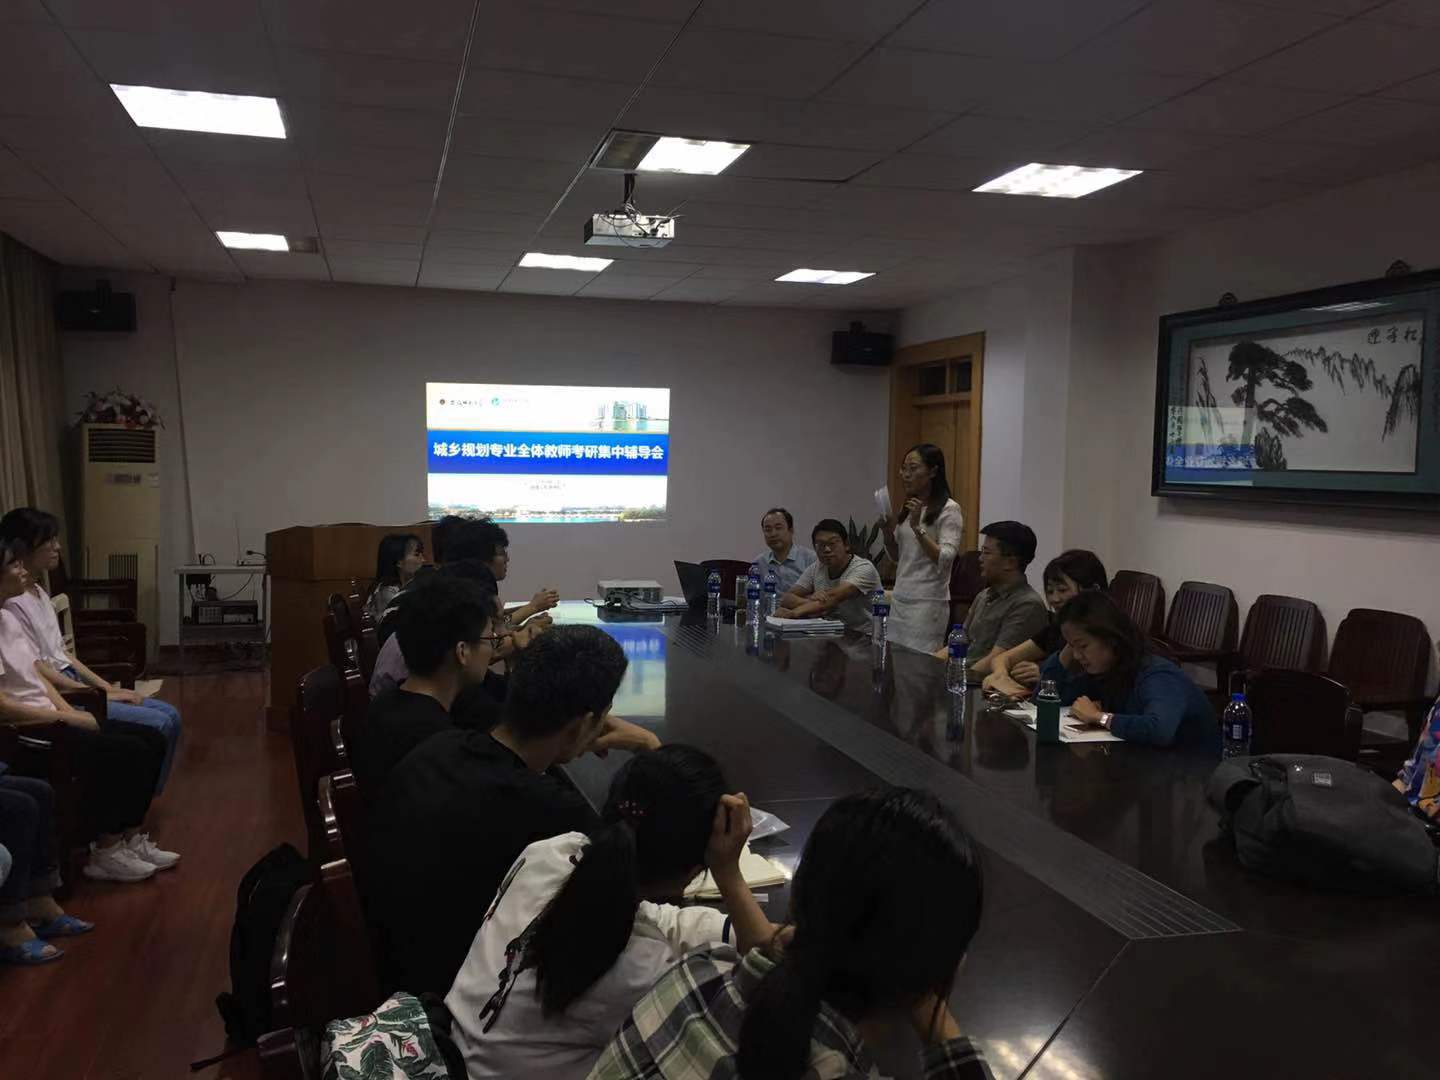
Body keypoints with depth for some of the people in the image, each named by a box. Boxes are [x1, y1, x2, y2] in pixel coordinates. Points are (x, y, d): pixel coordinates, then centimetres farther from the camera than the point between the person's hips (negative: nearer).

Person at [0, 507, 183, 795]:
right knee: (159, 724, -17)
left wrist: (107, 687, 6)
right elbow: (38, 670, -18)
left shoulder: (40, 593, 14)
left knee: (170, 714, 1)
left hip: (75, 685, 9)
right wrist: (100, 696, -15)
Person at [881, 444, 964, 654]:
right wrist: (887, 532, 2)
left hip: (927, 603, -7)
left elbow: (944, 560, -18)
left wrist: (917, 527, -22)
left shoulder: (949, 510, -8)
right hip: (899, 599, 7)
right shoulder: (908, 507, 14)